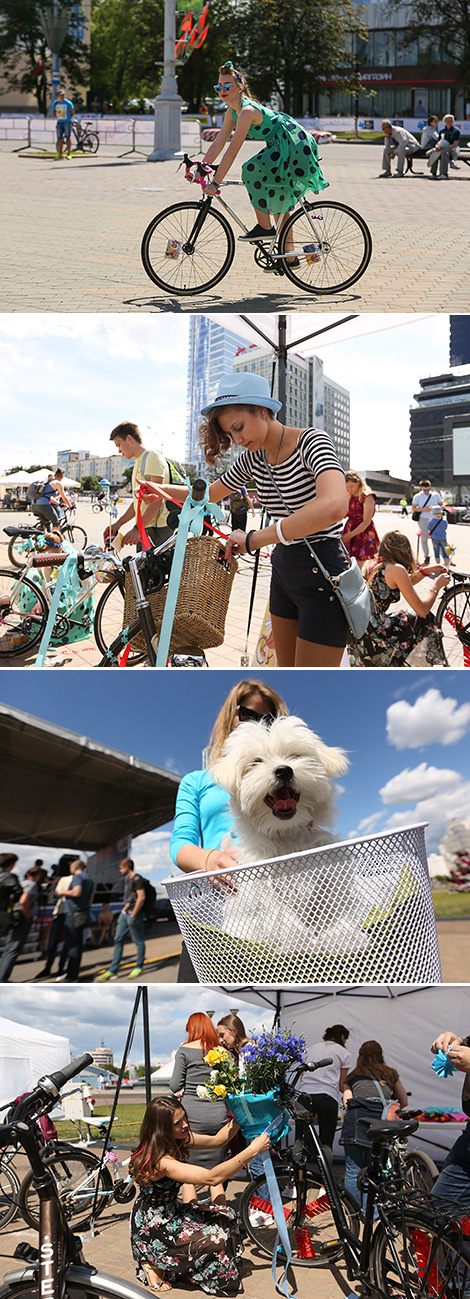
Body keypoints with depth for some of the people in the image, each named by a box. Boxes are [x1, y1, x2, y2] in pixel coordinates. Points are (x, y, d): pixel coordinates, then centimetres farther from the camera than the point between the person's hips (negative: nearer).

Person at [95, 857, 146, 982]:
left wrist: (133, 915, -19)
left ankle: (139, 967, 13)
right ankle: (113, 970, 7)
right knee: (118, 940, 6)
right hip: (125, 914, 10)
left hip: (134, 915, -10)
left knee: (139, 941, 3)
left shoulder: (137, 879, -13)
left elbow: (141, 897, -20)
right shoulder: (128, 879, 17)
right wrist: (125, 909, 15)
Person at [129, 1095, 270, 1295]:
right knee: (217, 1240, -17)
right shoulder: (161, 1161, -33)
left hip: (169, 1213, 9)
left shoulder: (178, 1139, -5)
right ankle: (155, 1264, 0)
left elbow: (216, 1140, 6)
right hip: (152, 1230, -9)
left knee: (227, 1216, 3)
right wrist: (252, 1151, -37)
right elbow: (211, 1178, -38)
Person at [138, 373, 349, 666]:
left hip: (322, 576, -8)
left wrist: (252, 540, -35)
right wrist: (162, 490, 8)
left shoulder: (311, 443, -19)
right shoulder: (254, 456, 5)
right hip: (284, 569, 8)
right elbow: (212, 493, 24)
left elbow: (333, 506, -40)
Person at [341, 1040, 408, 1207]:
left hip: (356, 1116, -1)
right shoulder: (390, 1074, 27)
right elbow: (404, 1102, 33)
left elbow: (347, 1103, 12)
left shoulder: (353, 1076, 24)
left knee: (353, 1170, 5)